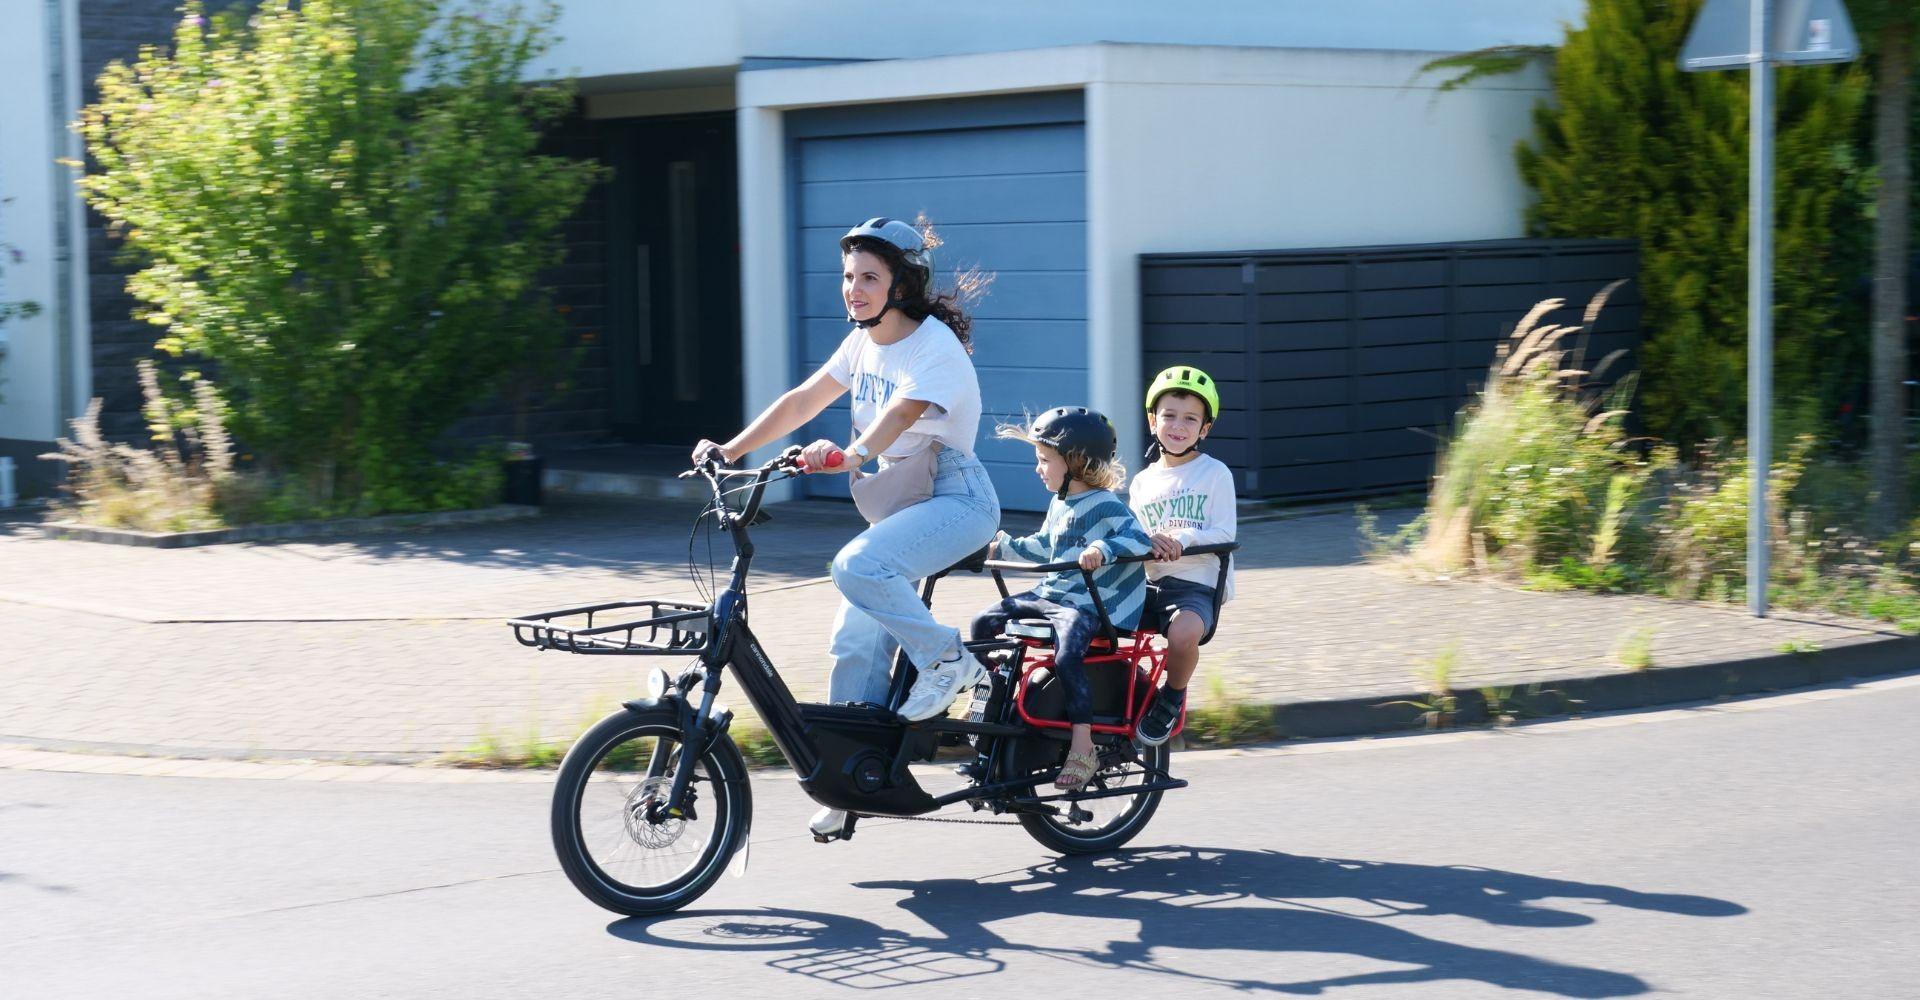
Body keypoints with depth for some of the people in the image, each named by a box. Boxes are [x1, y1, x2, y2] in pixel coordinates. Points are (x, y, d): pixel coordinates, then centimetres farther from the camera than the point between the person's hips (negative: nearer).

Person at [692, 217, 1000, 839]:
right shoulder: (864, 342, 7)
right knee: (856, 639, -2)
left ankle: (946, 660, -11)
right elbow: (802, 400, 8)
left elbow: (899, 413, -34)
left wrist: (851, 455, -51)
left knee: (857, 567, -31)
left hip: (956, 500, -8)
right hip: (900, 499, 8)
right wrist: (730, 450, -2)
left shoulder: (935, 348, -17)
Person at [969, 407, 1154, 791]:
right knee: (985, 621, 2)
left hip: (1089, 605, -9)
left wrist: (1103, 549, -38)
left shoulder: (1104, 505, -12)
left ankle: (1082, 749, -27)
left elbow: (1140, 540, -24)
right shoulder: (1059, 504, 15)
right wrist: (1001, 545, 28)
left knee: (1066, 655, -32)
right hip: (1050, 596, 9)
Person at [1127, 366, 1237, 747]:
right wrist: (1146, 543, -16)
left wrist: (1182, 538, -24)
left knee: (1183, 633, -37)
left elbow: (1223, 534, -6)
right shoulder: (1142, 482, 15)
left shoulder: (1215, 473, 2)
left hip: (1197, 585, -5)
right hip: (1151, 583, 5)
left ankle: (1171, 700, -7)